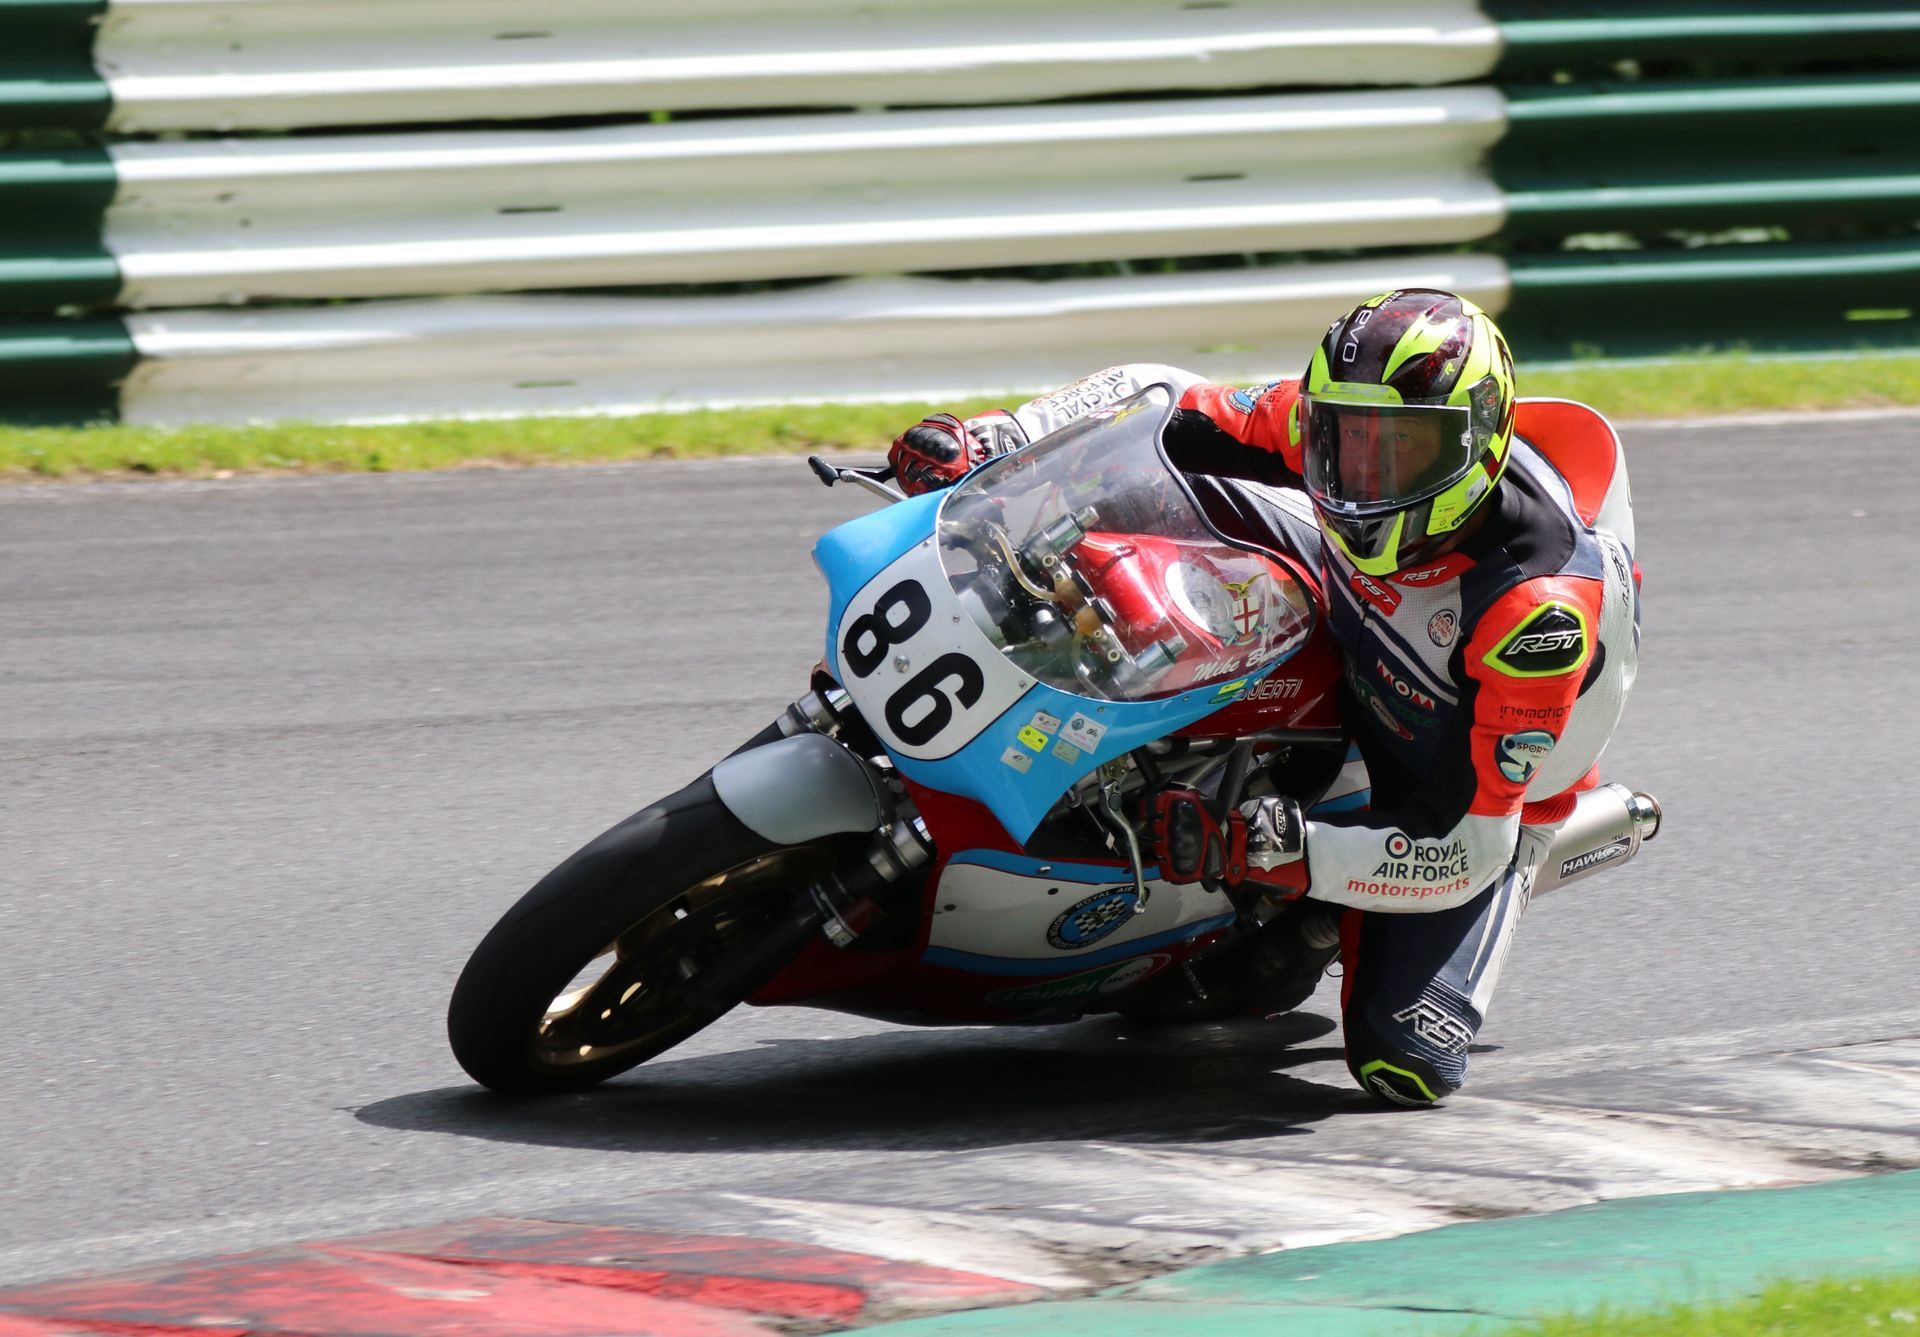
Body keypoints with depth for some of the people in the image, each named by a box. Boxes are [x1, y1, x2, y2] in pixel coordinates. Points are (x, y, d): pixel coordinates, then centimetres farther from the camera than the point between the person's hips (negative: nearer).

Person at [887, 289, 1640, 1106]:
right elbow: (1157, 399, -13)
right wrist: (989, 443, -29)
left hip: (1483, 787, -5)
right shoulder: (1339, 421, -27)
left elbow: (1468, 847, -39)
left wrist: (1284, 854, -51)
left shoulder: (1540, 605, -42)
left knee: (1403, 1064, -22)